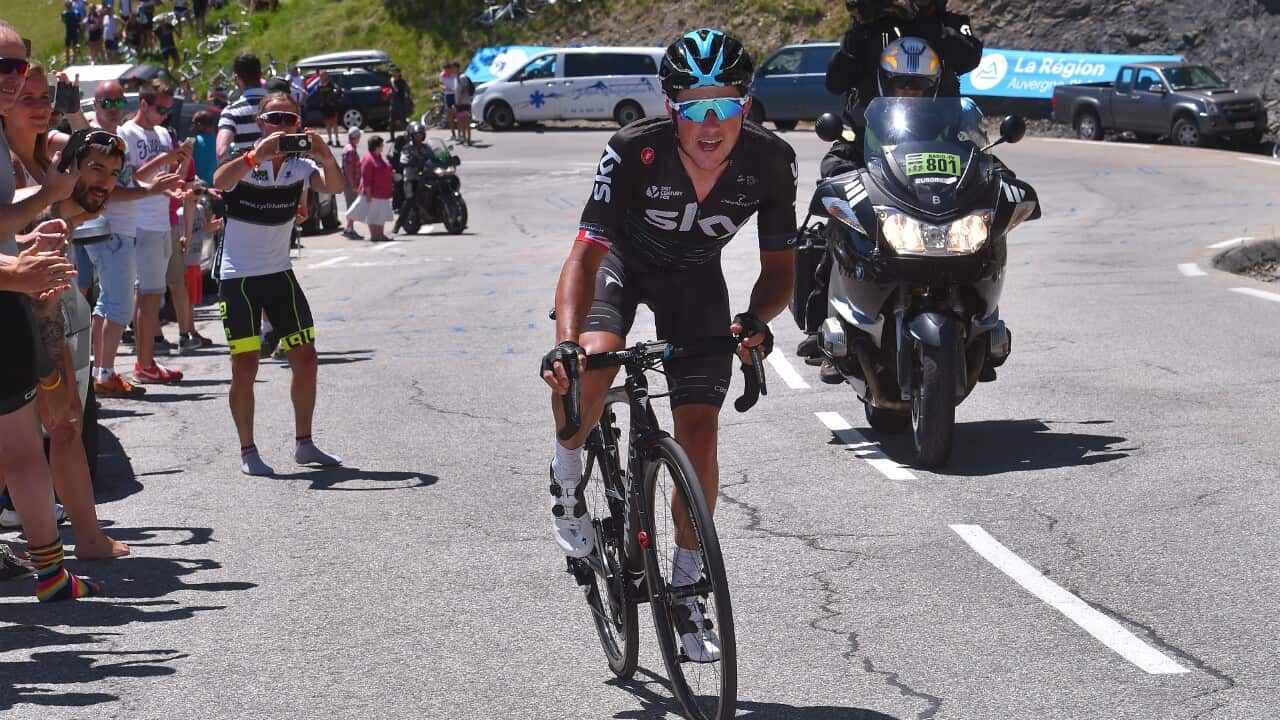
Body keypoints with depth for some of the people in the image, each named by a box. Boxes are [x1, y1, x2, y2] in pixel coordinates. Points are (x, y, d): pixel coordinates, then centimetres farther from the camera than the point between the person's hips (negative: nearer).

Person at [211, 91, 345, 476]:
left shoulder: (300, 165, -1)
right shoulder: (245, 162, -12)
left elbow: (334, 186, -18)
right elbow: (220, 182, -33)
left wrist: (325, 155, -38)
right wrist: (257, 154, -47)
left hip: (279, 272, 5)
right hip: (238, 276, -5)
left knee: (306, 359, 6)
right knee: (245, 366, -6)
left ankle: (304, 444, 19)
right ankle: (248, 452, 4)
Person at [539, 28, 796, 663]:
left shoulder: (770, 161, -27)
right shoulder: (635, 151, -34)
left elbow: (779, 266, -16)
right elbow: (585, 254, -35)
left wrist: (757, 319, -38)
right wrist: (565, 340, -51)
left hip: (696, 280, 2)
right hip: (624, 260, -2)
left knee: (698, 428, -8)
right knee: (590, 365, -32)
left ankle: (685, 592, 9)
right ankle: (567, 474, 1)